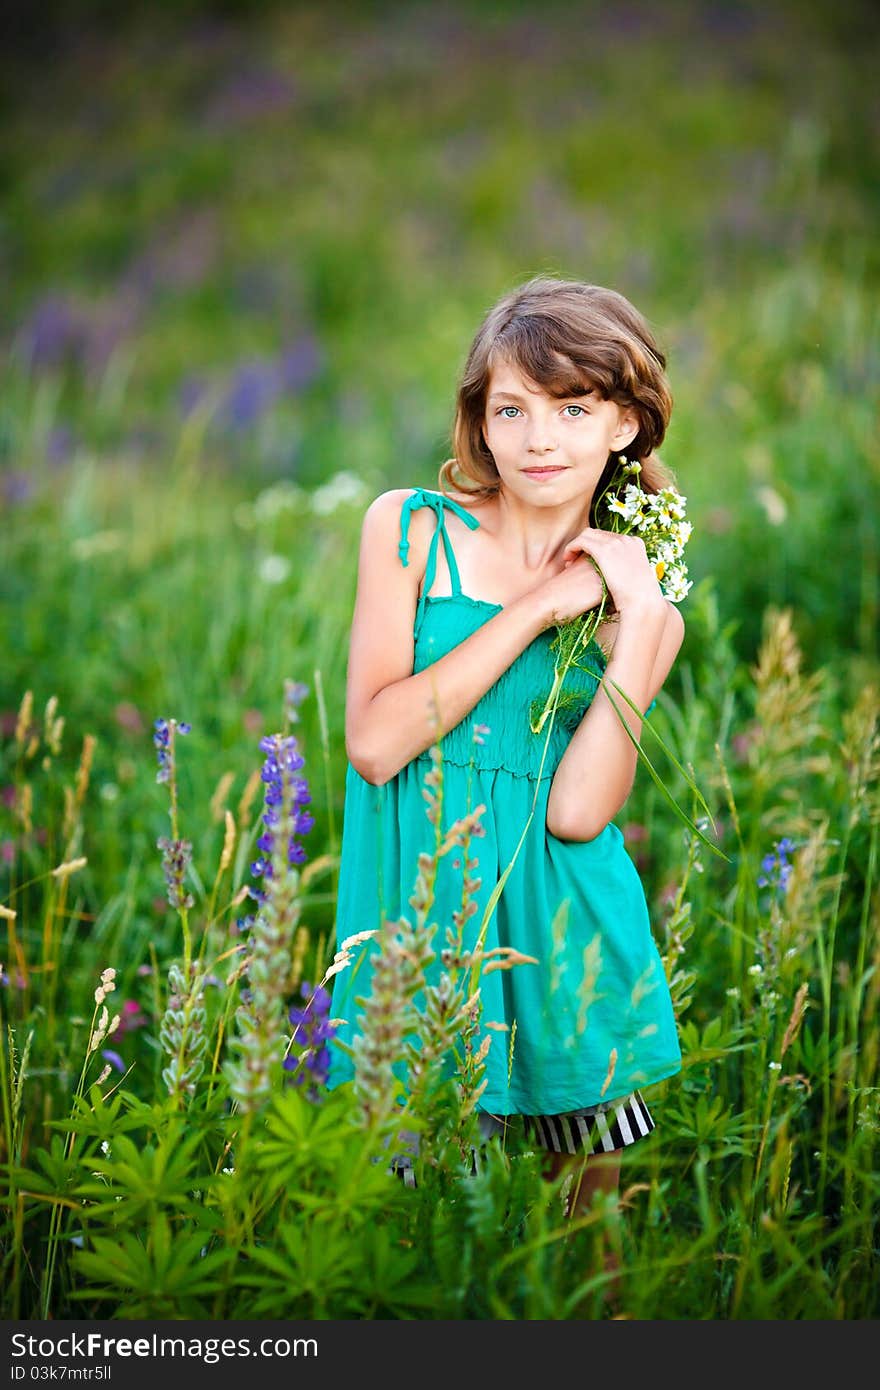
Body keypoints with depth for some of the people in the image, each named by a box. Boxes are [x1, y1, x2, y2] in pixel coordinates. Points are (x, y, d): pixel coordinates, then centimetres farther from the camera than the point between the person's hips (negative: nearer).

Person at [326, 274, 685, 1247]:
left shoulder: (642, 601, 3)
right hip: (418, 902, -2)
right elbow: (373, 744, -14)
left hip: (564, 927, 2)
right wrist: (533, 609, -14)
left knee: (587, 1203, 11)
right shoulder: (410, 529, -2)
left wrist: (638, 621, -14)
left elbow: (576, 813, -10)